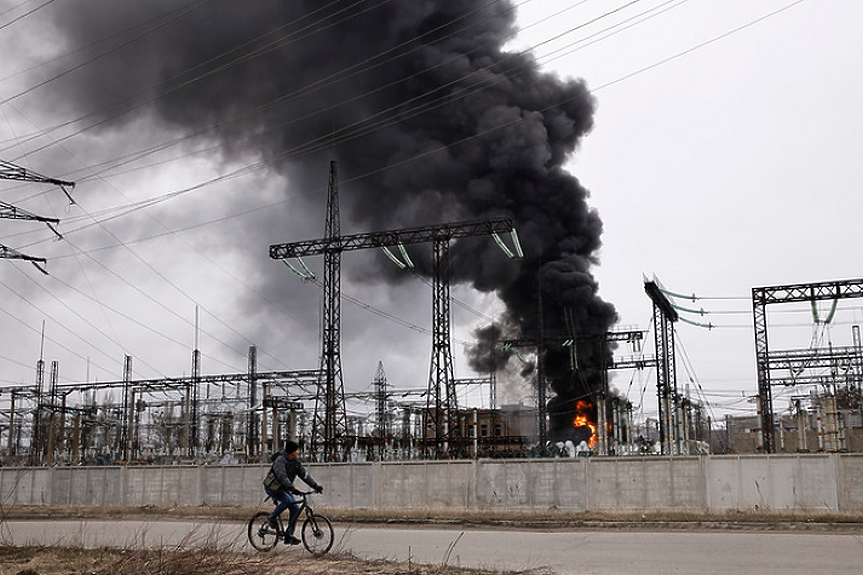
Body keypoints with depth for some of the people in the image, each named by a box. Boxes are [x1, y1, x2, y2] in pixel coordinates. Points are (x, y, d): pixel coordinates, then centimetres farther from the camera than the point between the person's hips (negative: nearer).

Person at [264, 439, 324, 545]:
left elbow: (304, 474, -1)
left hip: (284, 488, 8)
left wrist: (315, 486, -11)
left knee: (295, 508, -7)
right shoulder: (280, 460, -24)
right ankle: (272, 517, -8)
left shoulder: (295, 461, 0)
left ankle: (289, 536, 0)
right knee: (287, 500, -32)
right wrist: (292, 488, -48)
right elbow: (282, 477, -36)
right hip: (272, 487, -7)